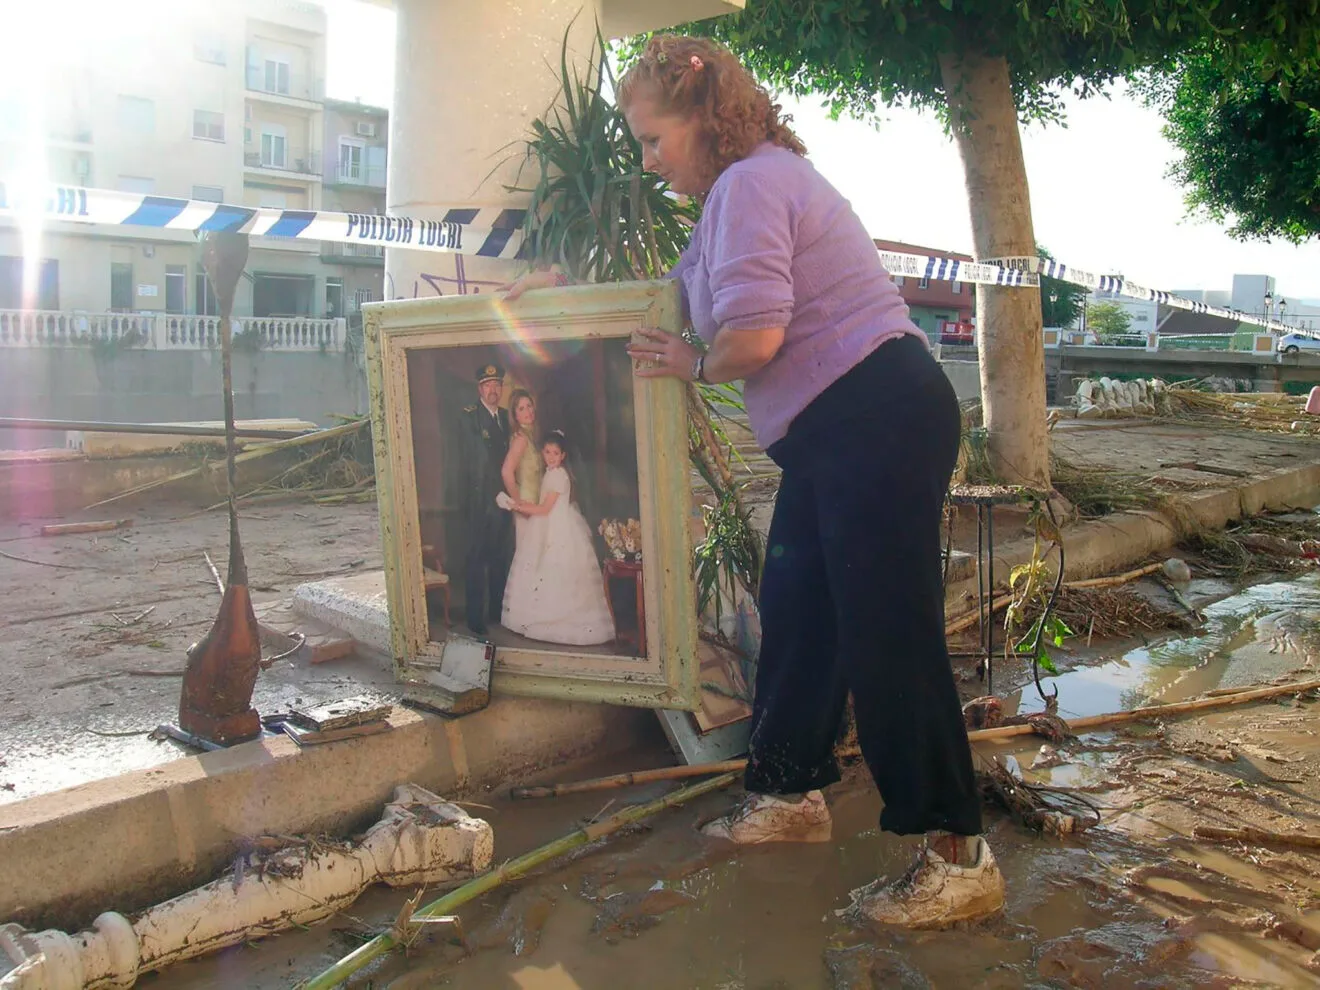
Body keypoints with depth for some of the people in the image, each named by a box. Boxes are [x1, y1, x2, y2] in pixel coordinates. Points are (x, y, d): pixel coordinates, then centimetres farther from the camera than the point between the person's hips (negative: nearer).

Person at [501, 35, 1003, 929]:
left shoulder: (751, 183, -11)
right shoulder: (746, 186, 22)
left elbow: (754, 337, -23)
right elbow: (681, 290, 32)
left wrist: (692, 364, -3)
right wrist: (565, 283, 28)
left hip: (879, 418, -11)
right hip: (834, 435, 11)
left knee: (888, 634, -8)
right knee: (796, 615, 16)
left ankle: (959, 858, 1)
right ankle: (792, 792, 31)